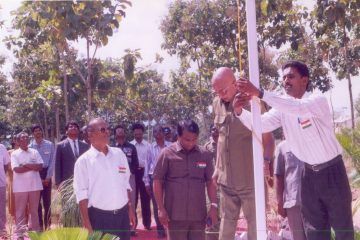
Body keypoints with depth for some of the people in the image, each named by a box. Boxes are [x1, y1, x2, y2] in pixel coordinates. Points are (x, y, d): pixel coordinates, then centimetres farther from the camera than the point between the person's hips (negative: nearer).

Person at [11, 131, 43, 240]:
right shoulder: (15, 154, 0)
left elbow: (40, 167, -3)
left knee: (34, 210, 10)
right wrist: (33, 167, -9)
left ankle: (35, 231, 18)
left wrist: (26, 165, -11)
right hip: (20, 187, -2)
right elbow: (17, 169, -13)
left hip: (35, 185, 3)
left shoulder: (35, 152, 8)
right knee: (20, 211, 3)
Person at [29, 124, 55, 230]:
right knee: (36, 202, 4)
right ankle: (39, 225, 10)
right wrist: (38, 178, -7)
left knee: (47, 202, 5)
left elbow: (52, 162, -2)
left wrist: (48, 177, -9)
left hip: (46, 175, 0)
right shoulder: (30, 147, 0)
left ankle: (47, 225, 12)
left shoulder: (50, 145, -1)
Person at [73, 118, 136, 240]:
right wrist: (86, 224, -12)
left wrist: (130, 209, 12)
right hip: (99, 217, -4)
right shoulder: (84, 161, -7)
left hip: (122, 214, 4)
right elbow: (81, 194, -8)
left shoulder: (119, 154, 6)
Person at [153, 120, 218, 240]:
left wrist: (213, 206, 1)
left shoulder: (205, 154, 3)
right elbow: (157, 181, -3)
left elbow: (210, 181, 9)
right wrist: (161, 208, -6)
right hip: (175, 214, -3)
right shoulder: (167, 153, -5)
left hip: (198, 214, 3)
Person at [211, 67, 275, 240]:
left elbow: (268, 138, -9)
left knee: (254, 221, 3)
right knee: (227, 219, 14)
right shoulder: (217, 104, 5)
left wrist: (266, 160, -26)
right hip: (226, 177, 5)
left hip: (250, 177, -5)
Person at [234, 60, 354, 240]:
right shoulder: (282, 109, 0)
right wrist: (240, 111, -32)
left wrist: (259, 93, -46)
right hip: (309, 173, 5)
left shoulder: (318, 101, -17)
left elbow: (297, 108, -38)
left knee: (342, 224, 5)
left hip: (332, 170, -5)